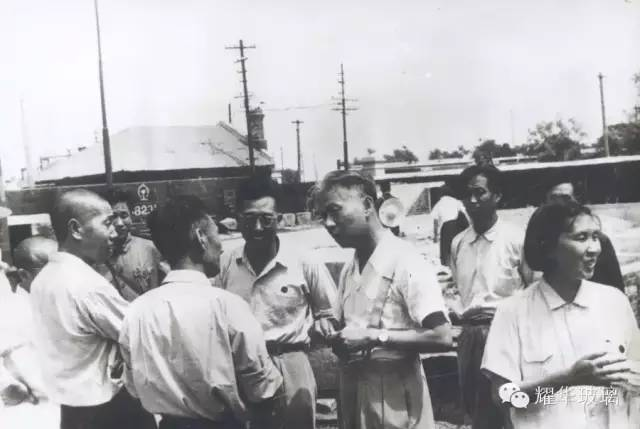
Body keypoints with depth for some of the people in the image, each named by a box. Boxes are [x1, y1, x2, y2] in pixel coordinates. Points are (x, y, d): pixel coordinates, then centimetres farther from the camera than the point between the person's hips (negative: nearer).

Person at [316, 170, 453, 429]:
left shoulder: (406, 263, -14)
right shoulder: (349, 269, 8)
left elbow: (442, 338, -20)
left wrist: (374, 336, -20)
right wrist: (339, 342, -5)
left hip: (393, 394, -6)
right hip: (354, 393, 7)